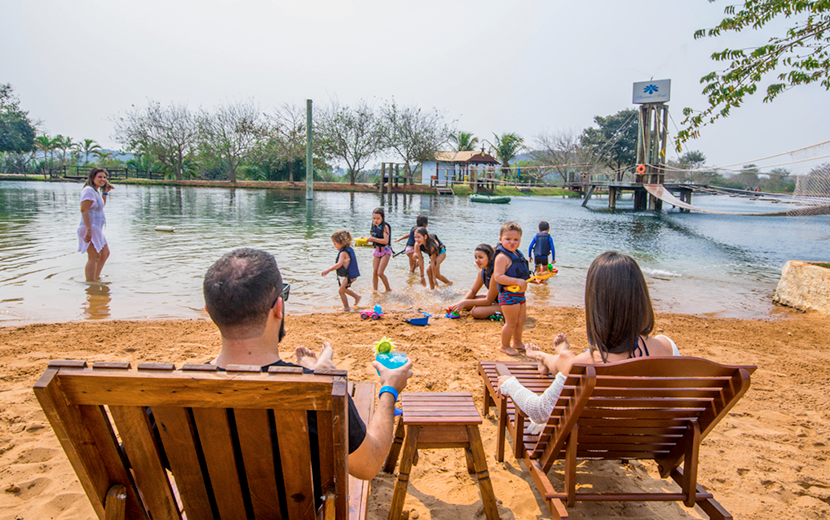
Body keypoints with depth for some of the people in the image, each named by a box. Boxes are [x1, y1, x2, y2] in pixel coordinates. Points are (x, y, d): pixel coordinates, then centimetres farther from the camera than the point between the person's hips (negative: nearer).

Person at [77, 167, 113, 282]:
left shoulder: (95, 191, 18)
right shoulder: (89, 191, -14)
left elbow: (102, 205, 36)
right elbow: (84, 210, -23)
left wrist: (106, 192, 24)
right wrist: (89, 229, -29)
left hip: (96, 229, 11)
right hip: (90, 229, -11)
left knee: (105, 253, 19)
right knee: (94, 257, -11)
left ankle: (96, 277, 31)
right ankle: (90, 282, -9)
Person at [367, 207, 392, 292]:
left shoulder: (384, 227, -17)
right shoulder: (374, 226, 5)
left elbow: (385, 241, -27)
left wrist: (373, 239, -31)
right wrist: (368, 239, -4)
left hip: (385, 251, -7)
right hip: (376, 250, 7)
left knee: (380, 273, -8)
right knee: (374, 273, 5)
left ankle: (388, 289, 11)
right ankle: (375, 290, 17)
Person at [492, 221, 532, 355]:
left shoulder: (517, 254, 10)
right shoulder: (502, 257, -20)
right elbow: (498, 277, -29)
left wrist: (529, 278, 14)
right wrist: (517, 281, -32)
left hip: (520, 294, 9)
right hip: (508, 295, -9)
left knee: (521, 320, 21)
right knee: (511, 323, 1)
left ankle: (517, 343, 39)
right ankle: (505, 346, 19)